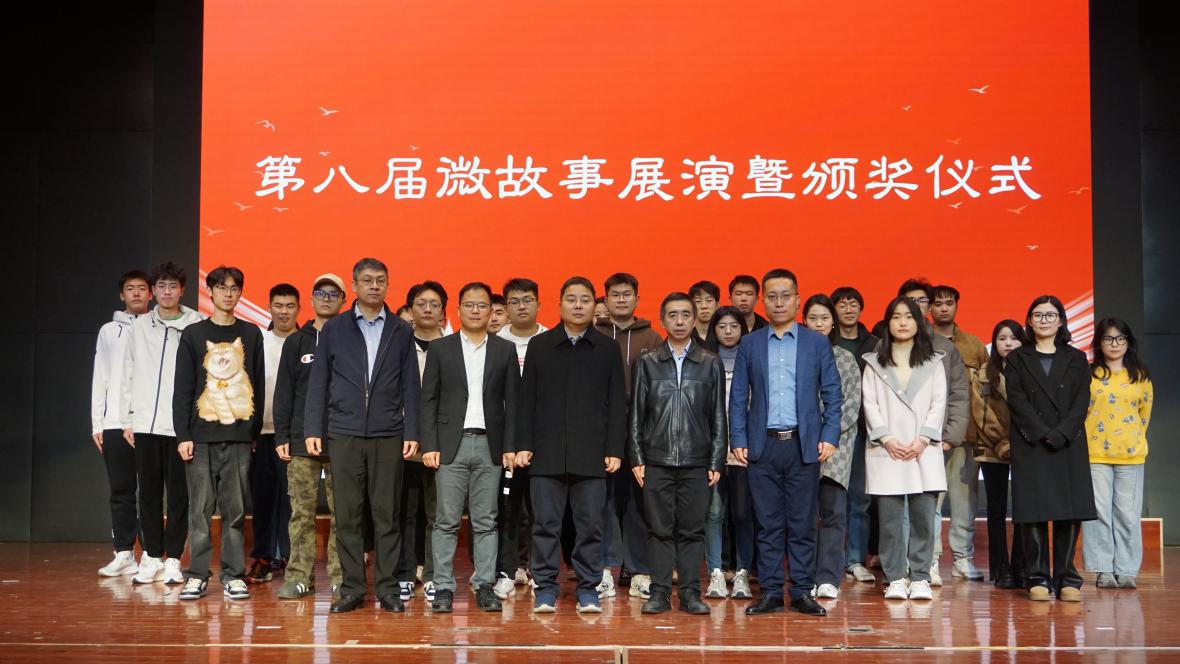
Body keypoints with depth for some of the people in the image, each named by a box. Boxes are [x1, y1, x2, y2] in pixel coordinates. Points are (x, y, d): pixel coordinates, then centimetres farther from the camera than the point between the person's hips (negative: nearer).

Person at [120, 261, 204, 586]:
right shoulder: (139, 327, 11)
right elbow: (128, 375, 13)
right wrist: (127, 419, 8)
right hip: (145, 424, 3)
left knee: (179, 494, 1)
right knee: (149, 492, 8)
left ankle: (173, 558, 10)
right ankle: (151, 556, 17)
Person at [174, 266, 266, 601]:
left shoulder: (251, 334, 10)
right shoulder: (193, 334, 6)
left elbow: (258, 386, 10)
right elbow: (183, 389, 2)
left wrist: (254, 429, 5)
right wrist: (183, 435, -5)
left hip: (238, 435, 1)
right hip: (201, 434, -1)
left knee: (235, 509, 2)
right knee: (200, 508, 1)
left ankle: (233, 575, 8)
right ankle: (197, 575, 7)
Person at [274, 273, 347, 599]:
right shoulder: (296, 342, 12)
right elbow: (284, 392, 9)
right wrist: (281, 436, 1)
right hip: (302, 440, 1)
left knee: (342, 515, 1)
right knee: (301, 513, 1)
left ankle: (339, 578, 7)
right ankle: (299, 576, 7)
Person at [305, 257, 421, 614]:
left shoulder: (401, 331, 8)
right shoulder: (334, 329, 7)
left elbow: (409, 386, 6)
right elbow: (318, 382, 7)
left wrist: (412, 433, -1)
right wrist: (313, 429, 0)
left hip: (388, 436, 0)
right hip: (344, 434, 0)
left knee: (387, 515, 2)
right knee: (347, 516, 2)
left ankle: (388, 588, 10)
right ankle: (352, 589, 10)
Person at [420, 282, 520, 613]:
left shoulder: (505, 350, 8)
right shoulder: (440, 348, 6)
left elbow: (512, 401, 7)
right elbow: (428, 400, 3)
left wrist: (510, 446, 0)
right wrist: (429, 445, -5)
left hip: (490, 446, 1)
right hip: (451, 444, -1)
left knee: (486, 521, 4)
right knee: (446, 521, 0)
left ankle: (484, 586, 10)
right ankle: (443, 588, 6)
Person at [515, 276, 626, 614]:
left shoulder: (608, 348, 8)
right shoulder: (539, 345, 9)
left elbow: (616, 403, 6)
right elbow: (527, 399, 7)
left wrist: (615, 449, -1)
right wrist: (523, 444, 0)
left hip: (591, 453, 0)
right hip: (547, 451, 0)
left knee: (590, 524, 2)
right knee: (546, 522, 2)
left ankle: (588, 590, 12)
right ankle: (545, 589, 11)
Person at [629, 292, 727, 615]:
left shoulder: (711, 364, 8)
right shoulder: (646, 362, 8)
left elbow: (718, 417, 7)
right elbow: (636, 414, 6)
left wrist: (717, 463, 1)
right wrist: (636, 459, 0)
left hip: (696, 463, 0)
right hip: (657, 462, 0)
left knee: (692, 530, 3)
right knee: (660, 529, 3)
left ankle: (690, 593, 11)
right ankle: (659, 592, 10)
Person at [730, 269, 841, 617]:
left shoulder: (817, 344, 7)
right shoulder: (749, 344, 9)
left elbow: (832, 394, 6)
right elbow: (738, 396, 7)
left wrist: (830, 437, -3)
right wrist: (738, 440, -1)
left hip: (804, 445, 0)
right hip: (763, 446, 1)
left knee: (802, 524, 3)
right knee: (768, 524, 5)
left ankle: (802, 592, 11)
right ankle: (770, 592, 12)